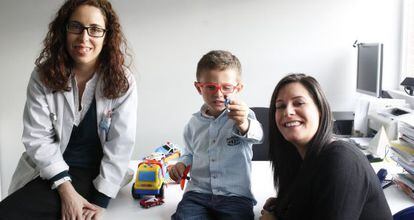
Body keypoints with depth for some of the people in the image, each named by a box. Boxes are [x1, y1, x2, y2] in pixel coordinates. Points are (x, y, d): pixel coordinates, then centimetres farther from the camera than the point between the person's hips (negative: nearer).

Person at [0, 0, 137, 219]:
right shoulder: (43, 76, -5)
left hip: (94, 175, -3)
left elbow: (120, 144, -12)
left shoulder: (122, 81, -11)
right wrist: (66, 191, -18)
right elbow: (38, 137, -9)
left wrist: (100, 201, -15)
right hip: (48, 172, 4)